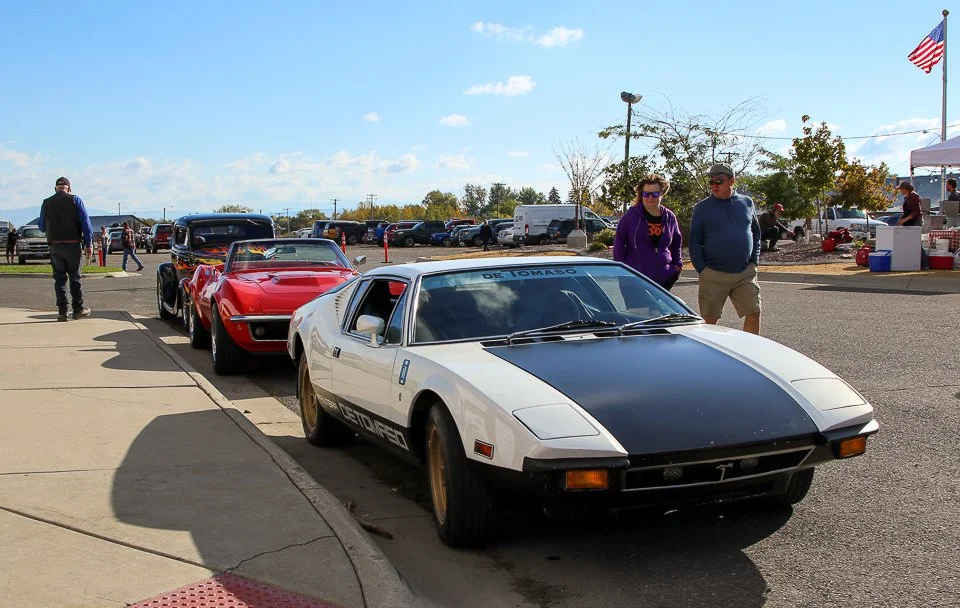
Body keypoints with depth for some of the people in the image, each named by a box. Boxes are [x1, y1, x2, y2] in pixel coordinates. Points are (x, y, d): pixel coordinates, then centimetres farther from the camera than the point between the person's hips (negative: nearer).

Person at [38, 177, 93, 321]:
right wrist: (89, 244, -7)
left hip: (54, 246, 2)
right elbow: (86, 222, -9)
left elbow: (41, 226, 11)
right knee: (75, 277, 7)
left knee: (59, 279, 7)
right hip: (73, 245, -2)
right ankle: (78, 309, 10)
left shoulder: (46, 203, 5)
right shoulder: (75, 200, -2)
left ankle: (62, 312, 5)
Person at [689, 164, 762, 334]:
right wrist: (702, 269, -7)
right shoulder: (702, 208, 2)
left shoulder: (747, 203, 10)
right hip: (713, 275, -2)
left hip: (745, 274, 2)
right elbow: (694, 241, 2)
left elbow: (756, 233, 18)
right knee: (709, 320, 0)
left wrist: (754, 261, 8)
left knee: (754, 313, -1)